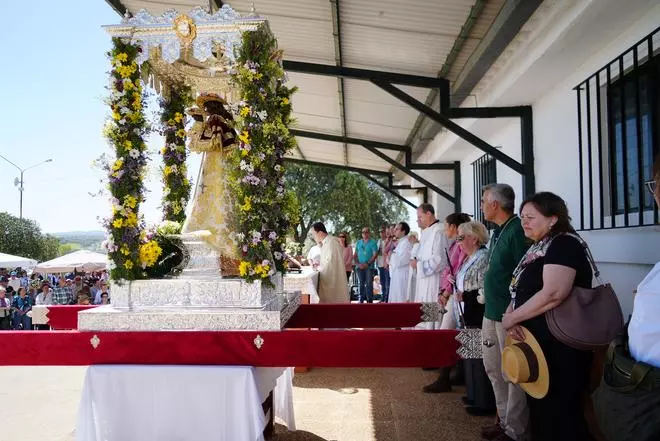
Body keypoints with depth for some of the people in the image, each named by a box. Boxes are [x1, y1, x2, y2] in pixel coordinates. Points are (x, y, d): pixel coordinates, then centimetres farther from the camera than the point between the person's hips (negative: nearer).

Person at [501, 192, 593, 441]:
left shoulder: (564, 244, -15)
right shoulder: (537, 248, 14)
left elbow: (553, 293, -29)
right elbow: (523, 292, 16)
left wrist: (511, 318, -19)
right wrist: (510, 316, -5)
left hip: (559, 348, -10)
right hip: (538, 344, 10)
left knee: (559, 413, 1)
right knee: (540, 408, 19)